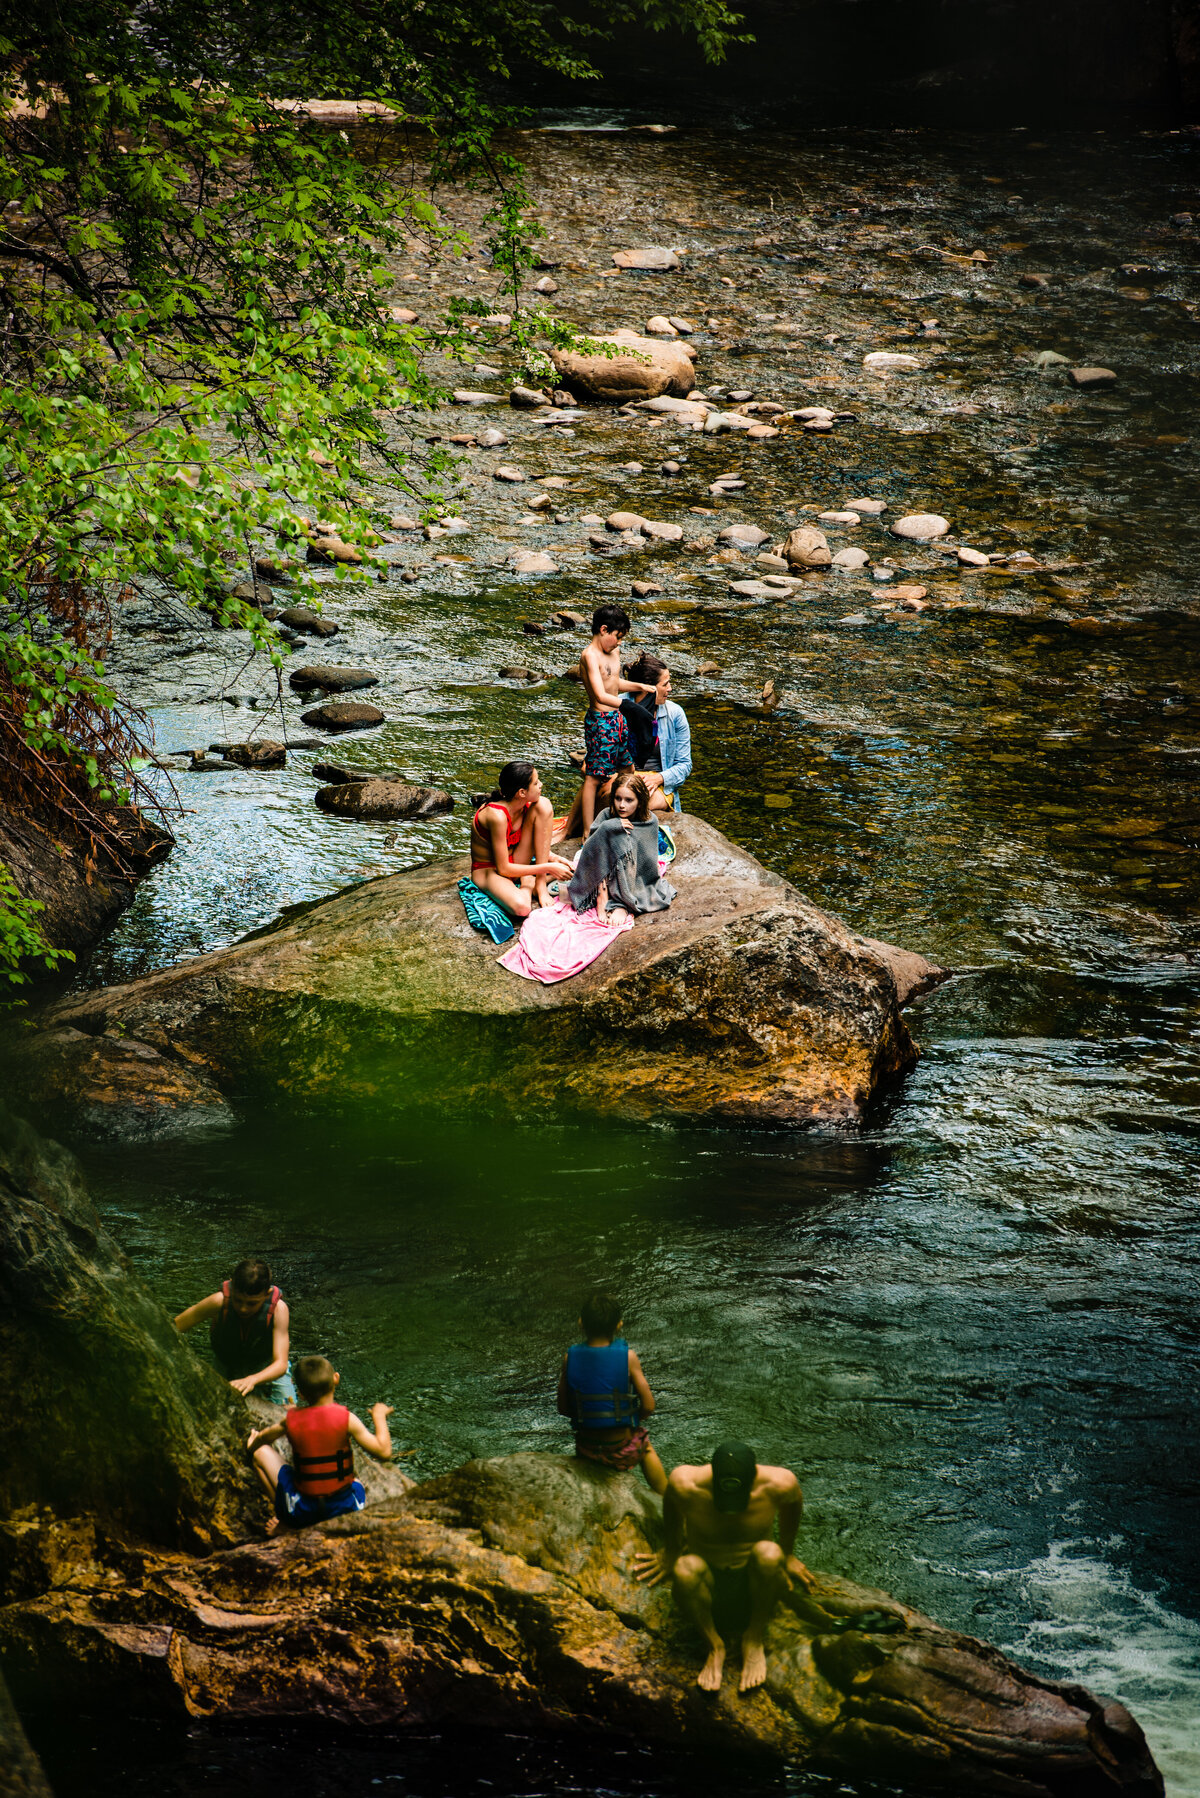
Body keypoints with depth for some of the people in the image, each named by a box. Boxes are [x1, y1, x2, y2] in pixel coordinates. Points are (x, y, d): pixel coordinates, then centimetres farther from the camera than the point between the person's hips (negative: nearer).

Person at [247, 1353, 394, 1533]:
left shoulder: (292, 1419, -8)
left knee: (262, 1452, 15)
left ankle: (283, 1518, 10)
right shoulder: (346, 1419, -16)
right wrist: (379, 1416, 2)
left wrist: (253, 1444, 39)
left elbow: (263, 1439, 14)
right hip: (345, 1506, 0)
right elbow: (384, 1452, -15)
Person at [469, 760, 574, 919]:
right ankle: (527, 884, -6)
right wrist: (547, 868, -22)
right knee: (521, 907, -43)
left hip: (515, 862, 8)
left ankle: (539, 883, -10)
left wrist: (553, 858, -6)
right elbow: (503, 869, -24)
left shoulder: (527, 805, -6)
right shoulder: (497, 815, -29)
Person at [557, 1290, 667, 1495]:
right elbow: (648, 1407, -11)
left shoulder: (569, 1358, -11)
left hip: (586, 1451, 1)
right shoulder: (627, 1357, -17)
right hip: (623, 1451, -1)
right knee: (646, 1447, 36)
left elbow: (563, 1408, -2)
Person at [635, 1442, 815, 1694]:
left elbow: (793, 1503, 8)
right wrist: (671, 1552, 19)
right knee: (685, 1569, -37)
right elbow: (671, 1504, 7)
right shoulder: (686, 1484, -19)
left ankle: (756, 1639, -12)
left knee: (768, 1554, -35)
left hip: (754, 1589, 0)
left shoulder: (779, 1485, -18)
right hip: (708, 1586, 0)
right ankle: (714, 1646, -11)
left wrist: (786, 1555, 19)